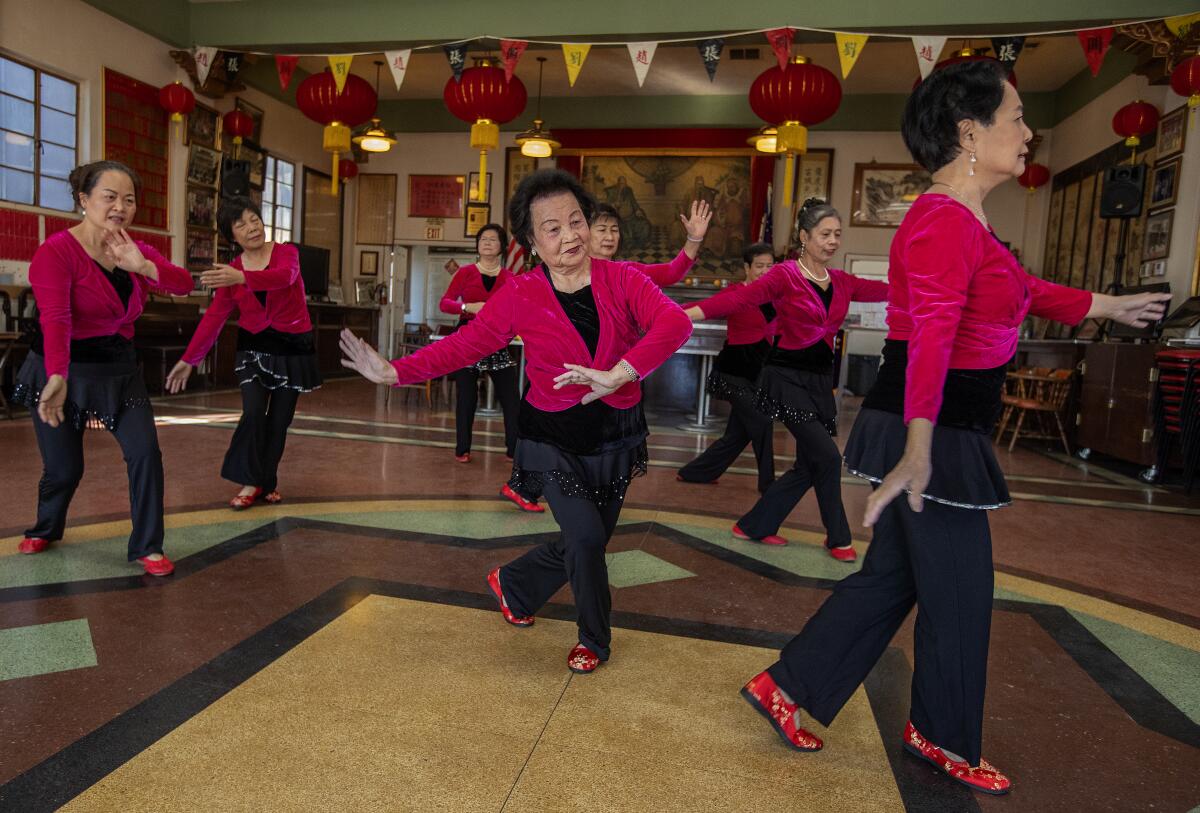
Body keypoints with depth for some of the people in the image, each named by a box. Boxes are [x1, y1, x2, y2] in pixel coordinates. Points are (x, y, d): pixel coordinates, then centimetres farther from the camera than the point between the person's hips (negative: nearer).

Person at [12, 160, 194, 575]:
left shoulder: (137, 251, 1)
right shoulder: (56, 251, -17)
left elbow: (184, 284, -15)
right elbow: (55, 319, -31)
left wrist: (142, 266, -35)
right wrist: (57, 378, -43)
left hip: (119, 369, 4)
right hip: (64, 370, -4)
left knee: (145, 452, -8)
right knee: (64, 468, 6)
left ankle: (147, 547, 4)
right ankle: (45, 529, 39)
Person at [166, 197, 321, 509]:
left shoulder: (286, 252, -8)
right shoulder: (230, 271, -1)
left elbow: (284, 276, -32)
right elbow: (213, 318, 0)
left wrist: (242, 278, -48)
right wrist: (189, 359, -2)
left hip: (293, 347, -1)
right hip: (254, 347, 1)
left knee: (279, 419, 5)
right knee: (253, 413, -14)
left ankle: (268, 482, 22)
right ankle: (251, 482, 2)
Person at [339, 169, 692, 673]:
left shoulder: (622, 279, -10)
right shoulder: (520, 295, -9)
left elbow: (674, 322, -26)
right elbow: (463, 345, -11)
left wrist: (618, 374, -39)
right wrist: (394, 372, -22)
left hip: (615, 437, 3)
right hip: (553, 439, -2)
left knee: (586, 544, 14)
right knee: (586, 536, -13)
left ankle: (511, 585, 45)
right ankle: (594, 641, 16)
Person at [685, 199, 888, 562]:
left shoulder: (842, 282, 10)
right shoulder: (785, 275, -10)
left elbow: (886, 290, 9)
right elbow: (740, 298, -21)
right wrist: (689, 313, -33)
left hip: (821, 380, 7)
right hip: (787, 377, -7)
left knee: (809, 467, 9)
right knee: (827, 457, -9)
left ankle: (754, 526, 25)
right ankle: (838, 537, 14)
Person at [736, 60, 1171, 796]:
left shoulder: (964, 221, 15)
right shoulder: (943, 221, -19)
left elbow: (1021, 290, 30)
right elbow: (930, 338, -31)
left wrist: (1109, 306, 40)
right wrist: (917, 450, -39)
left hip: (946, 429, 10)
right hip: (931, 433, -10)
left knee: (894, 576, 17)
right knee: (959, 591, 7)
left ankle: (786, 687, 26)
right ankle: (943, 736, 31)